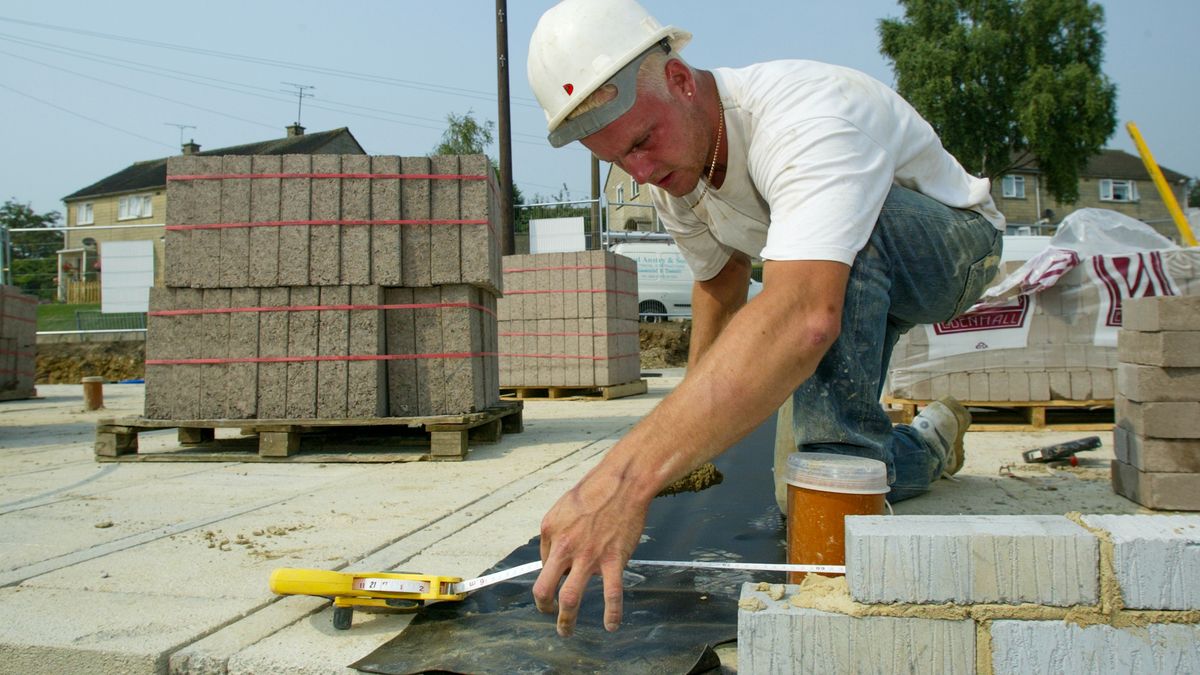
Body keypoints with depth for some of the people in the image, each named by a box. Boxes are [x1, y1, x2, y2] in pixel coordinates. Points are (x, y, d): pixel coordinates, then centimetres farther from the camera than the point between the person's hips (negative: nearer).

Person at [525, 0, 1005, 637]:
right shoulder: (673, 175, -12)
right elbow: (720, 286, 6)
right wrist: (693, 429, 5)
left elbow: (802, 318, -57)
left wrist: (630, 472, -66)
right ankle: (929, 443, 25)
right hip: (856, 284, 8)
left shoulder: (806, 117, -40)